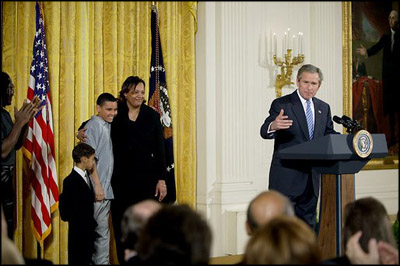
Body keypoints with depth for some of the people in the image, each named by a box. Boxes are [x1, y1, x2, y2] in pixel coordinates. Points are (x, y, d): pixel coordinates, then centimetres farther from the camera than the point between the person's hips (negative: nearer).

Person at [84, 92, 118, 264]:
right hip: (98, 188, -8)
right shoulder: (93, 126, -10)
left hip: (107, 188, 8)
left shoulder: (108, 126, 14)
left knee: (103, 230, 13)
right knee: (101, 232, -6)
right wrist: (97, 185, -18)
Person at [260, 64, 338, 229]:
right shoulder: (281, 104, -5)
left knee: (307, 224, 11)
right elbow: (264, 132, -16)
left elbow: (329, 134, 16)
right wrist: (273, 126, -41)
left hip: (311, 178, 6)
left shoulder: (323, 108, 14)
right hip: (286, 177, -6)